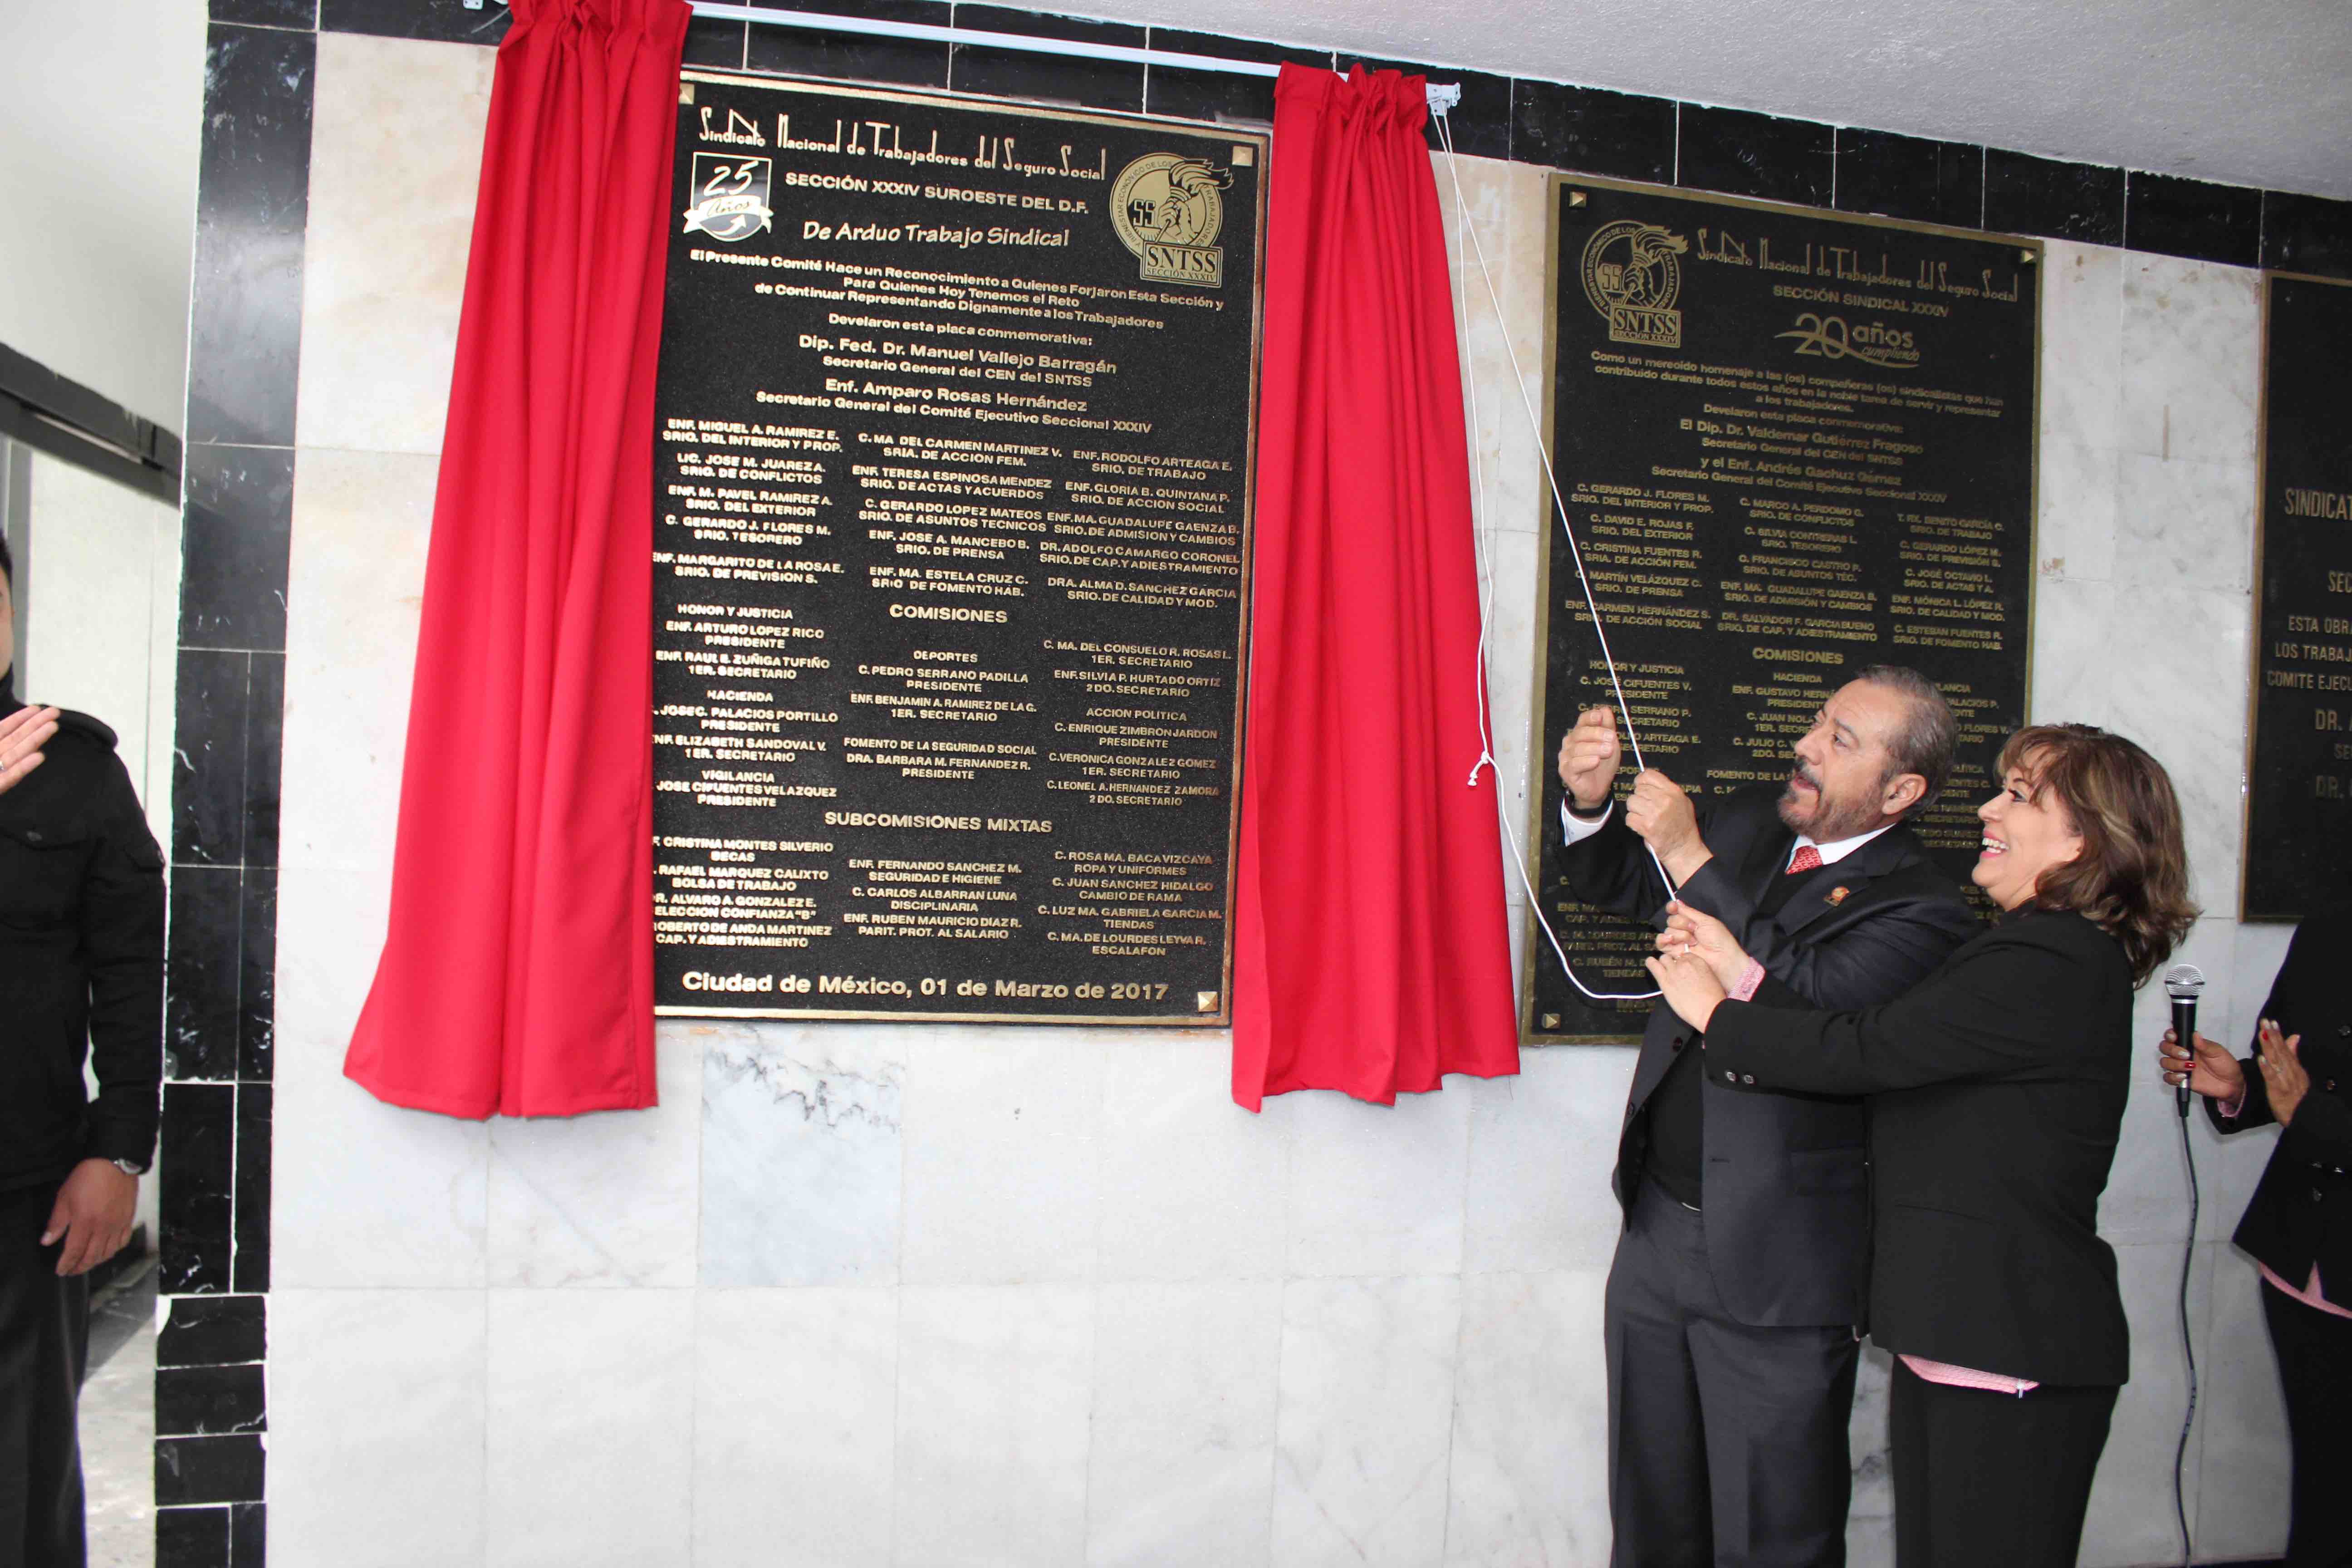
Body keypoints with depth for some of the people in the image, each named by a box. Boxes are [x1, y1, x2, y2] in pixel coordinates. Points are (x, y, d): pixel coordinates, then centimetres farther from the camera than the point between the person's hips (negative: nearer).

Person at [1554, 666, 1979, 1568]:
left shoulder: (1922, 911, -14)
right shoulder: (1747, 826, 5)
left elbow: (1810, 1005, -30)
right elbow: (1614, 884, 19)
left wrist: (1692, 859, -26)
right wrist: (1590, 802, -3)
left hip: (1773, 1266, -6)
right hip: (1655, 1228, 6)